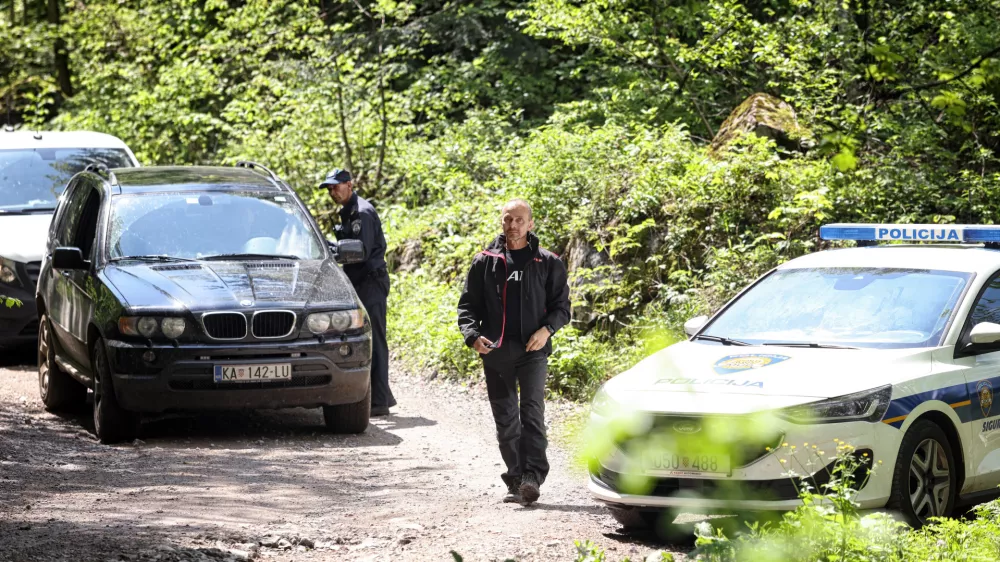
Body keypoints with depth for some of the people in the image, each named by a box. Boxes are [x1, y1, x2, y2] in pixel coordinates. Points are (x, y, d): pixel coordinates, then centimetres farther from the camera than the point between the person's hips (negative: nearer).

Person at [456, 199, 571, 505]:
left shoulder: (547, 263, 6)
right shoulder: (485, 262, 9)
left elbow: (561, 305, 8)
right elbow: (468, 304, 10)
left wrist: (547, 329, -11)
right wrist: (473, 335, -8)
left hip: (532, 350, -2)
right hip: (495, 353, 2)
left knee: (532, 411, -15)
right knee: (505, 419, 6)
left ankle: (532, 477, -21)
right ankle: (515, 480, 13)